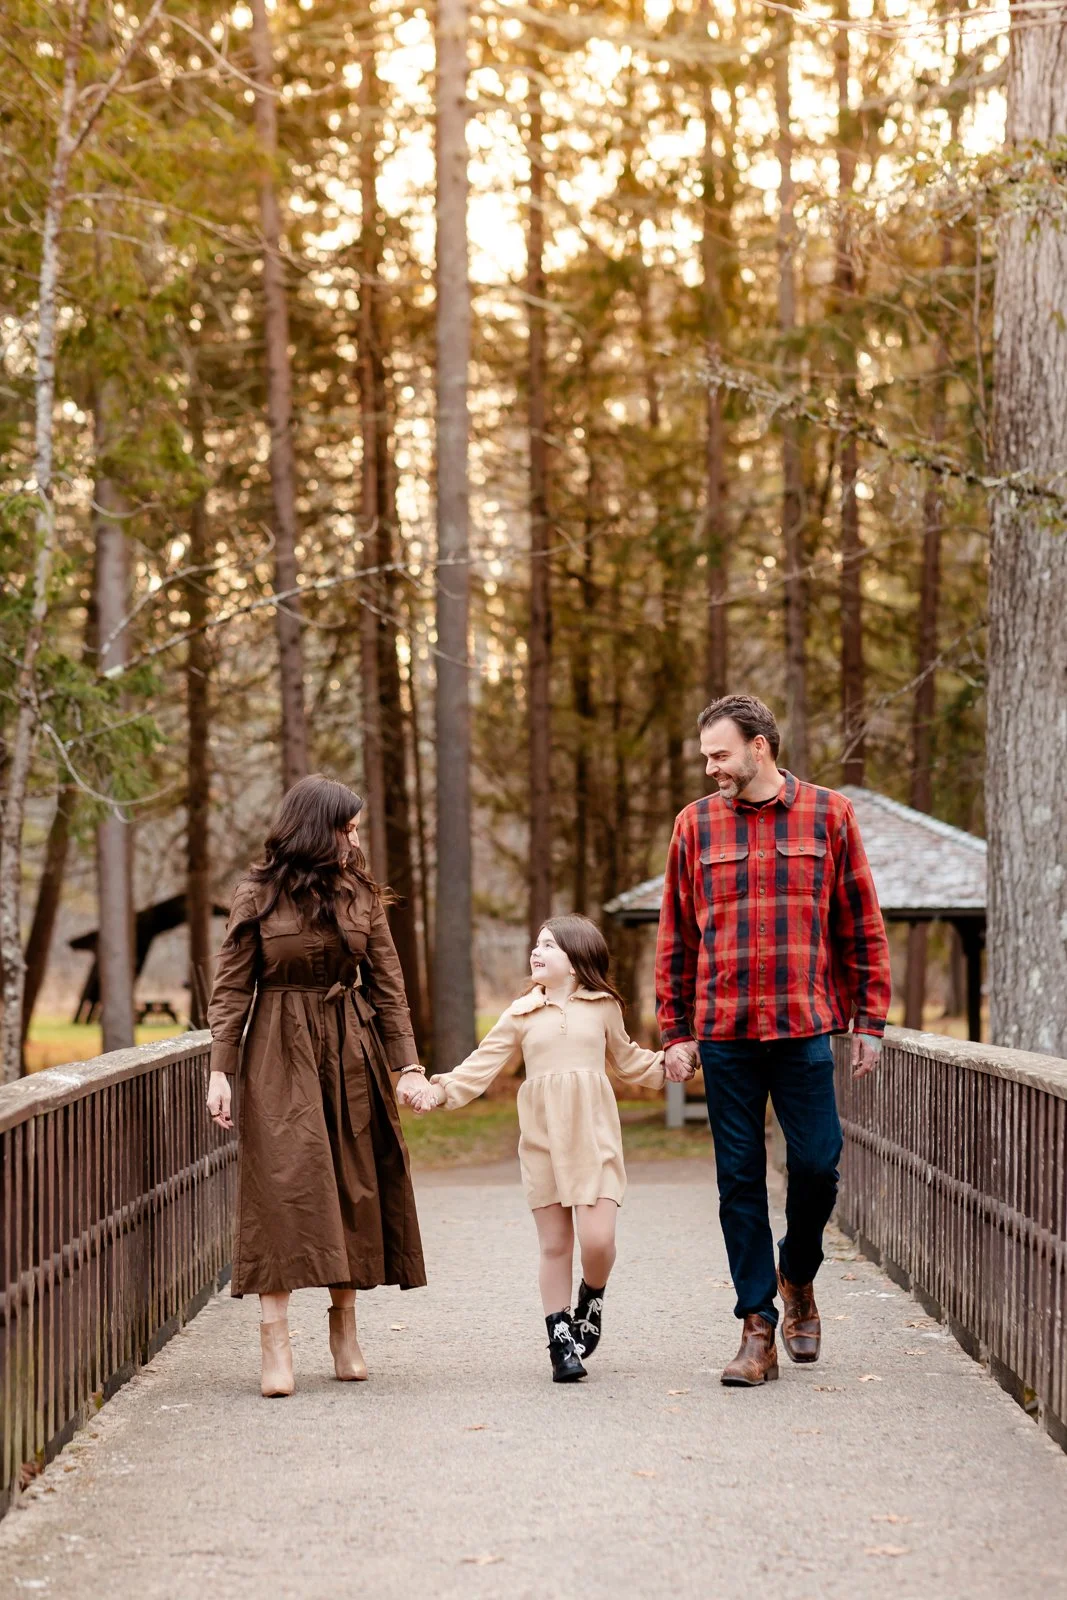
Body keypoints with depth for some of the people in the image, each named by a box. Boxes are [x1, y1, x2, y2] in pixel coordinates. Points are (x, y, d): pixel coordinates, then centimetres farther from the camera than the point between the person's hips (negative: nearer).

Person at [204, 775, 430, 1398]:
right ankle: (275, 1341, -13)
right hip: (280, 1056, -4)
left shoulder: (362, 896, 8)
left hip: (353, 1053, 4)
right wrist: (222, 1070, -7)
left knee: (355, 1185, 5)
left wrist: (407, 1064, 1)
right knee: (283, 1184, -12)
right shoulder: (257, 896, -1)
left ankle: (345, 1326, 17)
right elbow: (231, 989, 0)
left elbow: (389, 987, 9)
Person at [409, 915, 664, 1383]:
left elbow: (627, 1059, 23)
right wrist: (444, 1090, -11)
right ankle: (561, 1342, 11)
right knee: (554, 1244, 2)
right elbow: (485, 1062, 2)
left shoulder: (604, 1007, 9)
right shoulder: (522, 1014, 8)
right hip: (542, 1141, 1)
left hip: (592, 1136, -1)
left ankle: (591, 1300, 20)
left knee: (597, 1239, -12)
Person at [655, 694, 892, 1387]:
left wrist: (869, 1021, 1)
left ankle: (797, 1273, 26)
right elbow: (675, 938, 11)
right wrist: (675, 1032, 6)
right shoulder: (695, 824, 7)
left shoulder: (828, 815, 4)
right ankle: (758, 1325, 9)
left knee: (817, 1163, -3)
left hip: (804, 1029, -1)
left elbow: (863, 926, 6)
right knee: (741, 1179, 2)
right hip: (724, 1034, 1)